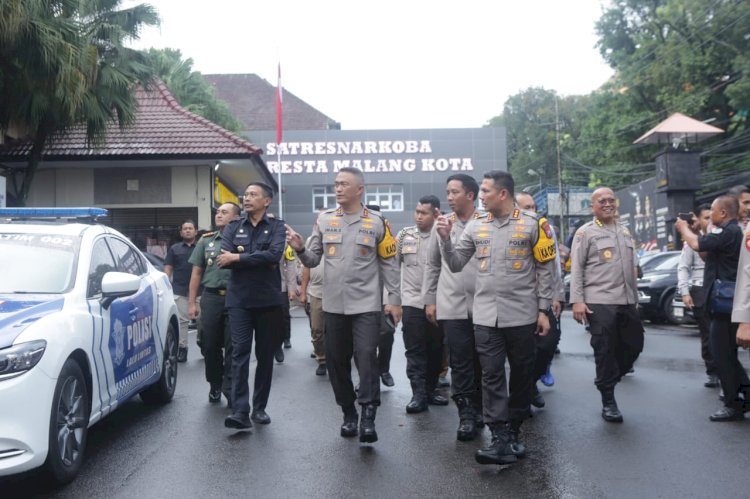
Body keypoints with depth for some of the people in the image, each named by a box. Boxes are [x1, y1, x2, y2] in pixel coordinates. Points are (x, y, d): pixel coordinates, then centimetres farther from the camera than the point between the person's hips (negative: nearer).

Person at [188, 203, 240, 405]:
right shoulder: (206, 240, 13)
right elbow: (196, 272, 12)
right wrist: (192, 302, 6)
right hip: (210, 298, 3)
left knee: (232, 347, -1)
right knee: (210, 346, 7)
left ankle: (230, 390, 7)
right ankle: (214, 386, 23)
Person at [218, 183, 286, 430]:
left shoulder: (276, 226, 4)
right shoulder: (233, 228, 10)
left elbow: (274, 255, -16)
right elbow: (224, 259, -5)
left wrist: (238, 257, -13)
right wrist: (259, 260, -12)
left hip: (268, 299, -1)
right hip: (239, 299, 1)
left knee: (265, 355, 6)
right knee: (240, 353, -8)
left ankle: (259, 408, 17)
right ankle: (240, 411, -12)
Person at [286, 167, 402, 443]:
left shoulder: (377, 222, 0)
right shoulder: (324, 220, 6)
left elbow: (389, 264, 3)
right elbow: (313, 260, 7)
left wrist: (395, 299, -1)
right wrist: (300, 248, -14)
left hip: (367, 304, -3)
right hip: (334, 305, 3)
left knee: (367, 356, -11)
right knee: (337, 360, 9)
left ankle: (368, 416, -6)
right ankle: (348, 413, 23)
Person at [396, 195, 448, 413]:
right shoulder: (404, 234, 4)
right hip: (412, 301, 0)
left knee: (435, 349, 9)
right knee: (415, 350, -2)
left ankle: (431, 389, 23)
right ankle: (419, 394, 0)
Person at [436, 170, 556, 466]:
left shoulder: (532, 224, -1)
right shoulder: (475, 226, 8)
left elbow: (546, 269, 0)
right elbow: (455, 264, 12)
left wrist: (543, 310, -3)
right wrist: (445, 239, -4)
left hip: (522, 316, -2)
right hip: (486, 316, 2)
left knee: (522, 375, 8)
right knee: (492, 376, -4)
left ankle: (512, 432, 25)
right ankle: (501, 439, -4)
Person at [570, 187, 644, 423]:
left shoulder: (625, 232, 18)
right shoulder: (585, 233, -2)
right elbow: (576, 269, -7)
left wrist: (635, 297, 19)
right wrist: (577, 300, -15)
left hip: (627, 301, 6)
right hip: (600, 302, -6)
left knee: (634, 345, 10)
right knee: (605, 351, -3)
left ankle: (608, 380, 31)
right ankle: (608, 401, 7)